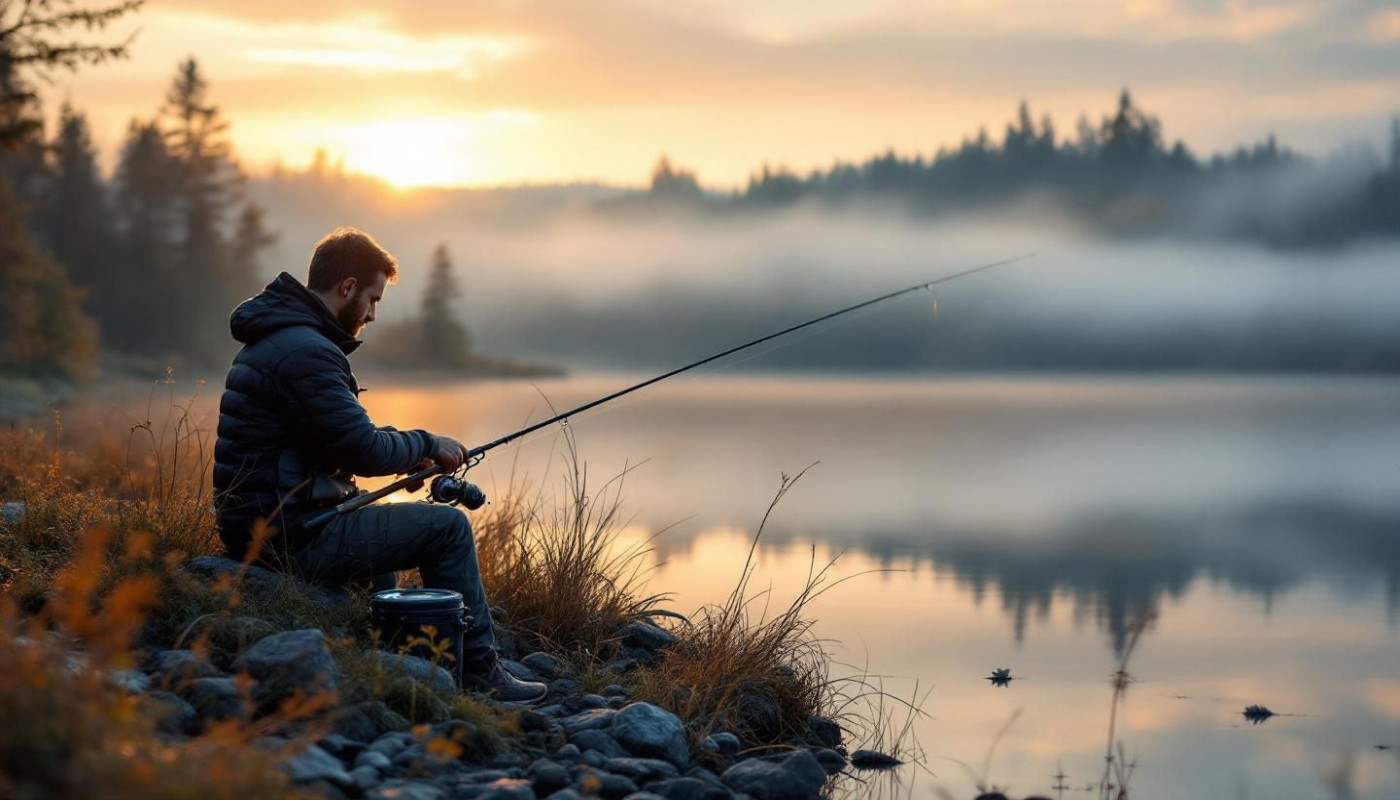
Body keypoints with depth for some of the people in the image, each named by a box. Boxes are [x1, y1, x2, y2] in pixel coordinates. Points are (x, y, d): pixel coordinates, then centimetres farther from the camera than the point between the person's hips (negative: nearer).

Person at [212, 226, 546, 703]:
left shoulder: (276, 338, 15)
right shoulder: (305, 351, -19)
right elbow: (364, 451, -20)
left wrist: (408, 454, 13)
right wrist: (426, 445, -3)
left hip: (257, 527, 11)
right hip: (292, 536, -11)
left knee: (377, 520, 35)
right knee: (447, 528, -4)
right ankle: (479, 675, 5)